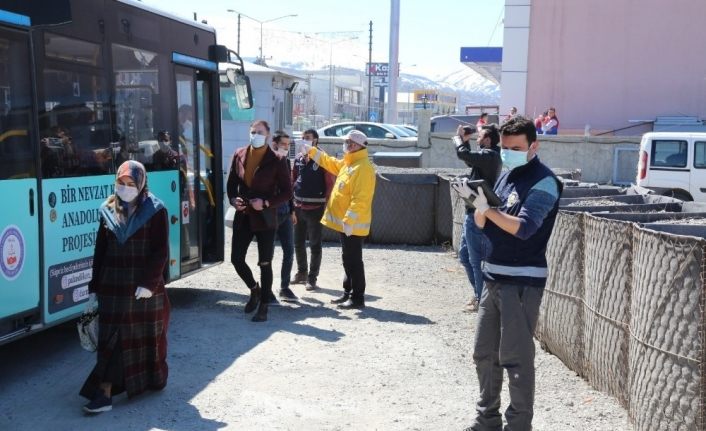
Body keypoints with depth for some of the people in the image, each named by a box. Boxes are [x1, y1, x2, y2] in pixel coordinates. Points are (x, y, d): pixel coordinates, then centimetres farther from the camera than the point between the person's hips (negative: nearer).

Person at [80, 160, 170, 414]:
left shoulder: (155, 211, -4)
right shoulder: (108, 210, 7)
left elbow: (161, 252, -8)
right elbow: (100, 251, 9)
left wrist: (149, 283, -16)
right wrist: (94, 288, 7)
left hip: (145, 286, -2)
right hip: (112, 286, 3)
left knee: (147, 335, 11)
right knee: (110, 339, -2)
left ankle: (152, 380, 30)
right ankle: (105, 393, -1)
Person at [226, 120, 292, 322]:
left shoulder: (276, 160, -8)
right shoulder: (239, 155, 4)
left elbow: (287, 191, -6)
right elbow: (231, 182, 13)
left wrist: (266, 203, -18)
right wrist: (233, 199, -6)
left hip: (265, 218, -4)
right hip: (243, 217, 4)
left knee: (265, 264, 4)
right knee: (236, 258, 5)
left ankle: (263, 307, 16)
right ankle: (254, 289, 33)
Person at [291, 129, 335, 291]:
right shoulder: (298, 159, 8)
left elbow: (330, 184, -10)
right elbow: (293, 180, 15)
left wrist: (326, 206, -13)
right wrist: (291, 202, 8)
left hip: (315, 208, -6)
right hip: (298, 207, 6)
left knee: (314, 244, 3)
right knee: (298, 243, 15)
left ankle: (312, 278, 11)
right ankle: (301, 273, 30)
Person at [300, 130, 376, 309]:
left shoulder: (363, 168, -19)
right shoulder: (347, 164, 13)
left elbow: (360, 199, -25)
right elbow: (329, 162, 30)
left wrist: (349, 220, -28)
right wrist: (310, 150, 28)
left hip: (352, 225, -10)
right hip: (344, 223, 10)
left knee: (353, 261, -4)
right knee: (348, 260, 16)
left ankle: (357, 298, 3)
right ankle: (348, 293, 25)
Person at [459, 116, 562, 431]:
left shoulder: (543, 182, -10)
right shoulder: (506, 175, 14)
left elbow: (524, 227, -22)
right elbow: (482, 223, 10)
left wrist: (488, 209, -18)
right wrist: (481, 207, -10)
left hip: (522, 281, -8)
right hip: (494, 277, 8)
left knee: (515, 358, -3)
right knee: (484, 353, 14)